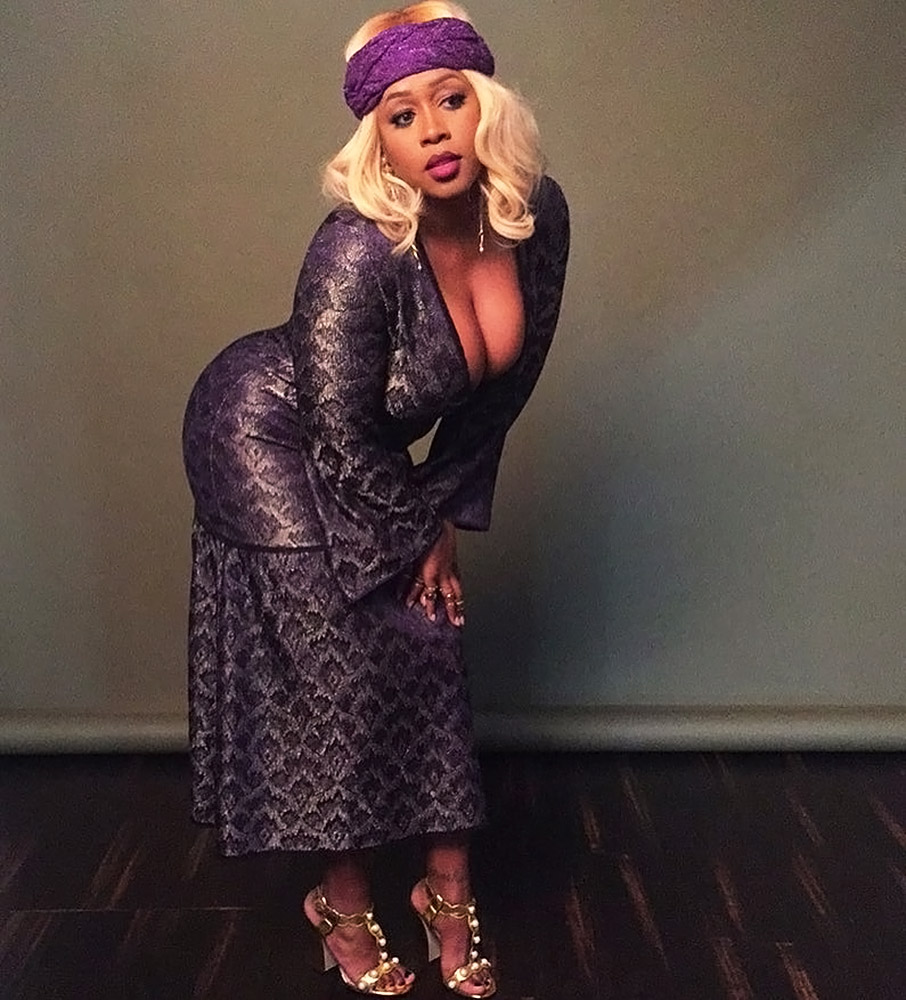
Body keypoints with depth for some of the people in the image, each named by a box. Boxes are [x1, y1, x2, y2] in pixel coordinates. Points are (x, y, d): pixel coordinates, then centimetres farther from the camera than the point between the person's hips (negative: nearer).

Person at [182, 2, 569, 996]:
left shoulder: (538, 216, -14)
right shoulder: (357, 252, -33)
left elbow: (501, 384, -2)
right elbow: (342, 438, -24)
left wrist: (447, 519, 1)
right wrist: (413, 539, -10)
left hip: (373, 454, 6)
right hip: (265, 433, -6)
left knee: (431, 644, 4)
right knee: (341, 667, -6)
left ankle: (449, 896, 20)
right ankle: (345, 909, 15)